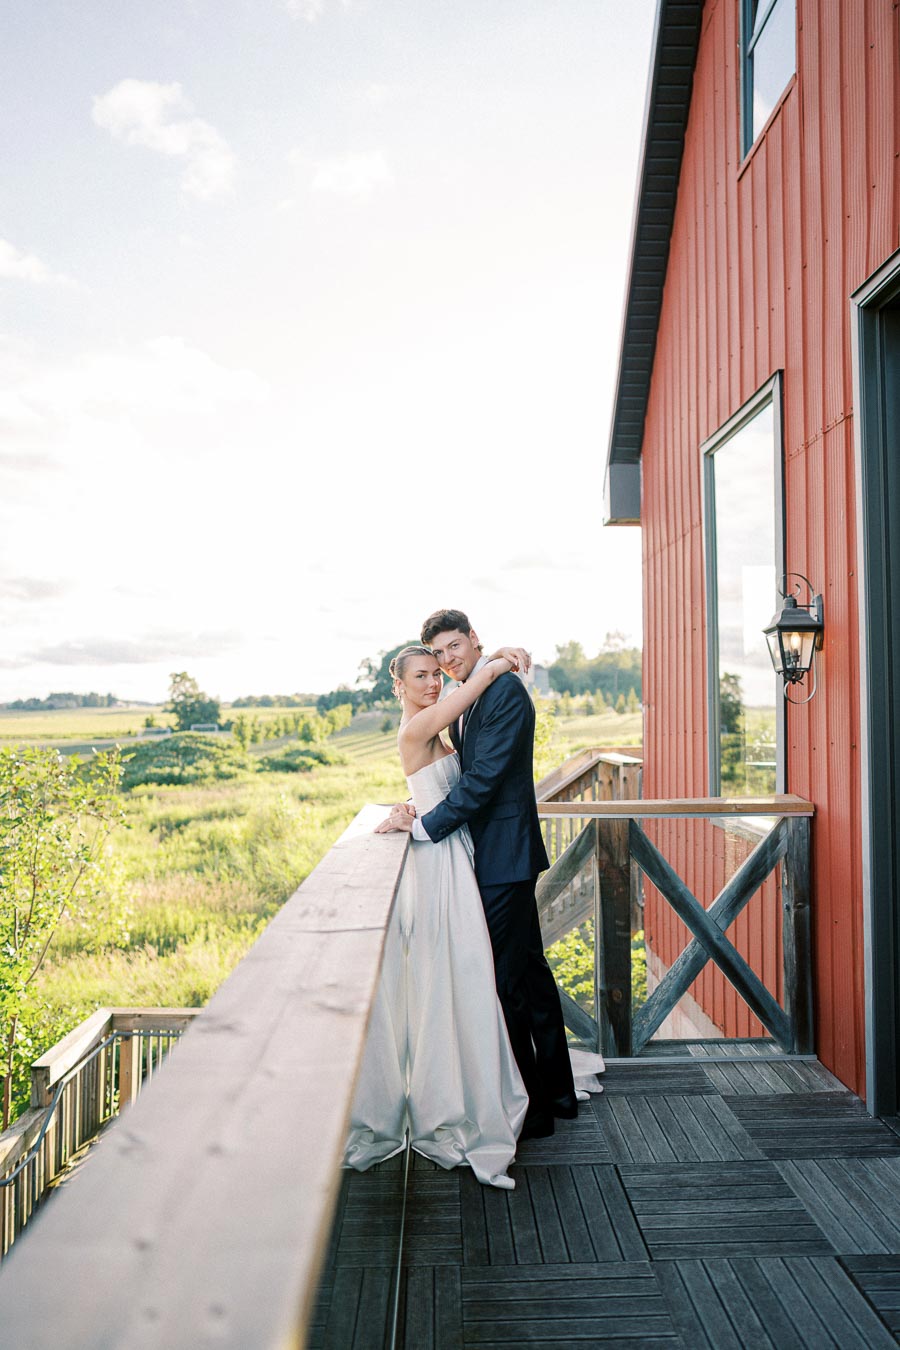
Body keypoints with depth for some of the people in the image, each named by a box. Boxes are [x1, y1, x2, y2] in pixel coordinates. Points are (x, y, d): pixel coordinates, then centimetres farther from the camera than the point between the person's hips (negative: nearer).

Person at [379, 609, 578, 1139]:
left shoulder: (506, 692, -16)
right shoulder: (465, 698, 14)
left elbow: (484, 778, -22)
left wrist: (424, 826, -19)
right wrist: (423, 811, -1)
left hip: (503, 857, -10)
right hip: (500, 855, 10)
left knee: (506, 983, -2)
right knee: (530, 970, 19)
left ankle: (529, 1110, 14)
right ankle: (557, 1092, 34)